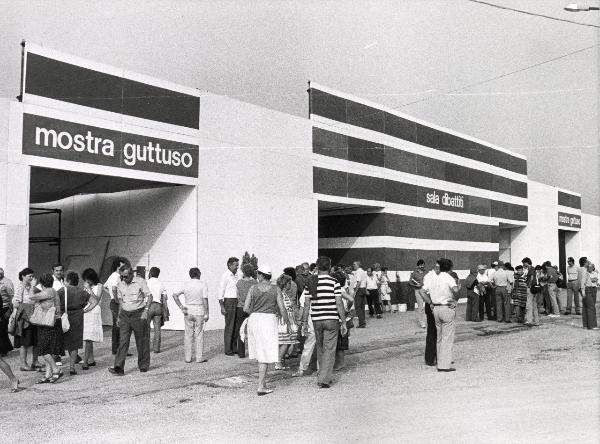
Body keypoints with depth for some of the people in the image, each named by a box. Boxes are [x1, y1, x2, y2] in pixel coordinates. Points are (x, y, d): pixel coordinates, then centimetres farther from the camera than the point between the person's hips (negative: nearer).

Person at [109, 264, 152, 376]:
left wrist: (145, 310, -17)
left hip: (138, 314, -3)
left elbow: (149, 296, -6)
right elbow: (120, 301, 17)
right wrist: (119, 316, 14)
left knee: (142, 341, 5)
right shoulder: (120, 285, 7)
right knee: (123, 341, -6)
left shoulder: (140, 282, -7)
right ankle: (119, 368, -10)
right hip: (125, 315, 4)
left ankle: (143, 365, 20)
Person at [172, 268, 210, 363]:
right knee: (199, 335, 3)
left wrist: (181, 307, -1)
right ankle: (199, 357, 6)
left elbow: (175, 295, -1)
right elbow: (205, 300, -11)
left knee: (188, 335, 9)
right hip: (199, 311, -3)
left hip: (188, 311, 3)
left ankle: (188, 357, 12)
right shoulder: (203, 284, -5)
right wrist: (206, 313, -6)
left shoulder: (185, 284, 4)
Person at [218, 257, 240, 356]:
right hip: (229, 302, -7)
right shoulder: (225, 276, -8)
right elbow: (221, 292, -11)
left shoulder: (236, 276, 13)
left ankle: (234, 348, 16)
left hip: (237, 302, 7)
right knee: (229, 326, -3)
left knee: (237, 326, 8)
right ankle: (228, 349, 4)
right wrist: (222, 307, -17)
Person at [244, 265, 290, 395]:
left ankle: (262, 382, 28)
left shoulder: (253, 288, 0)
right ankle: (261, 387, -2)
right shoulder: (276, 289, -3)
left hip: (254, 320, 3)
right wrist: (288, 323, 8)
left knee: (260, 351, 19)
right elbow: (282, 309, -5)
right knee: (266, 354, 1)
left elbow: (246, 308, -2)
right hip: (269, 321, -3)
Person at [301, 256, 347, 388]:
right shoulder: (334, 283, -7)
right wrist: (343, 323, -2)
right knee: (329, 350, 1)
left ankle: (323, 376, 27)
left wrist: (304, 323, 9)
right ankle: (324, 379, -4)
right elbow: (339, 304, -8)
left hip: (316, 320, 3)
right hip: (332, 319, -3)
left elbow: (307, 304, 3)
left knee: (320, 349, 17)